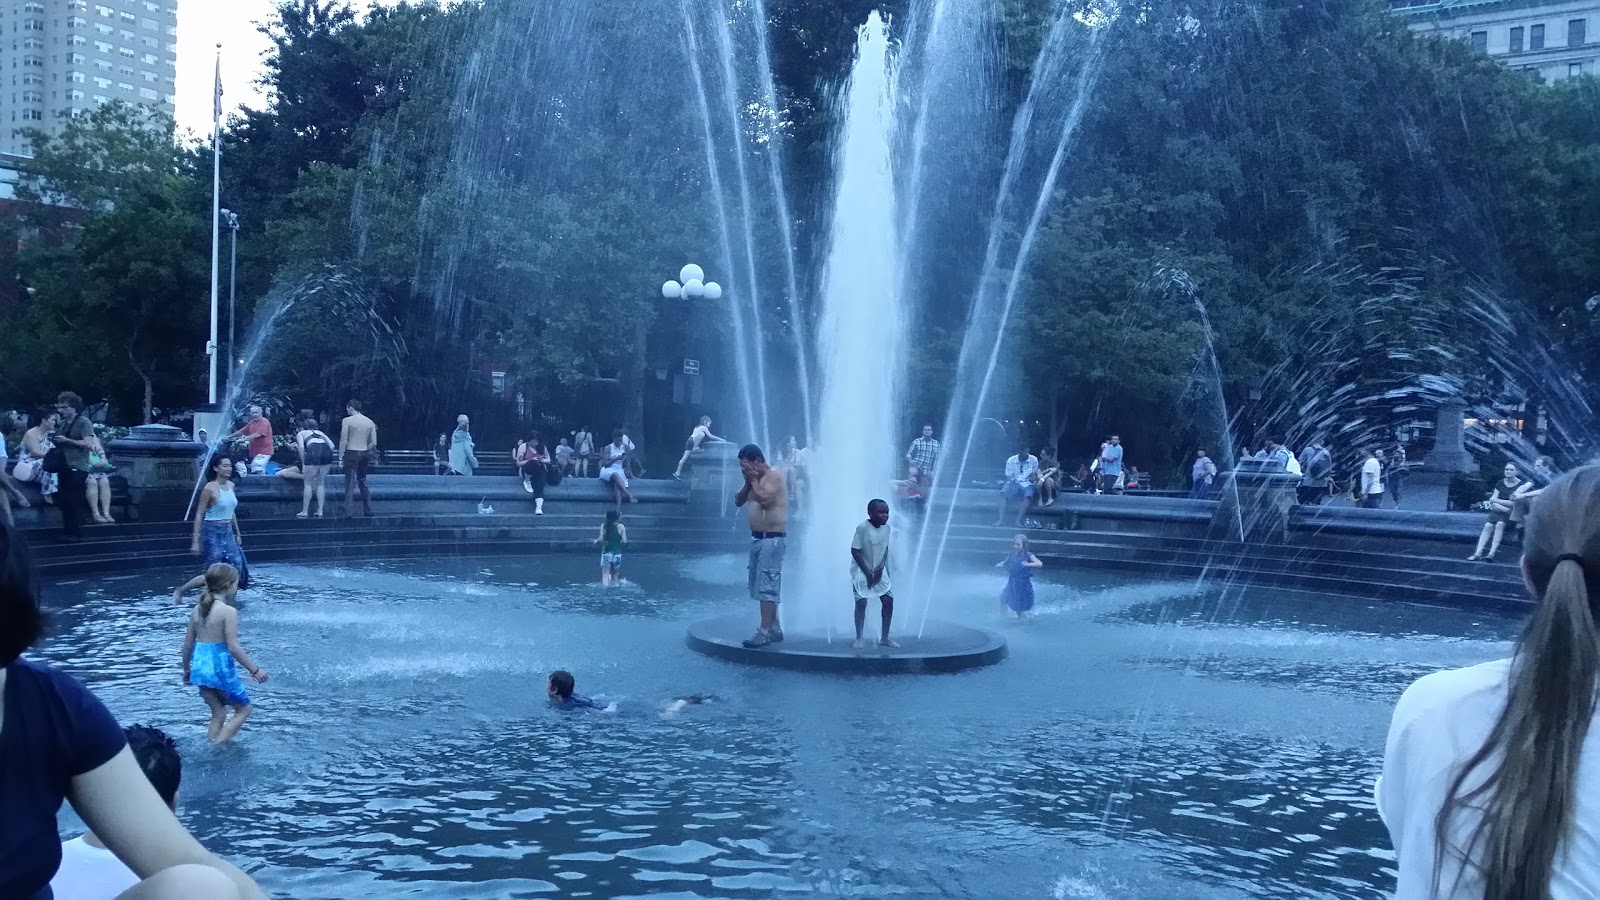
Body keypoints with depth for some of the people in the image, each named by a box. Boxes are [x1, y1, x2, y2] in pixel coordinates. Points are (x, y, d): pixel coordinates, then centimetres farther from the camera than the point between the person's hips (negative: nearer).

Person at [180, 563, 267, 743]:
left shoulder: (198, 609, 6)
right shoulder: (228, 611, -14)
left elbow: (187, 643, 12)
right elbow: (233, 647, -17)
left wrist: (186, 670, 25)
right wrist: (254, 669, -10)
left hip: (200, 666, 7)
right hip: (220, 667, -7)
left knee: (218, 714, 20)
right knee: (244, 708, 10)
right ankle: (218, 744, -2)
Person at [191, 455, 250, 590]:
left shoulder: (230, 485, 7)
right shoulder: (210, 488, -13)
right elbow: (199, 514, -11)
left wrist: (237, 534, 20)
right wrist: (196, 541, -15)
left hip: (228, 532, 6)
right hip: (213, 532, -6)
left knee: (238, 567, 0)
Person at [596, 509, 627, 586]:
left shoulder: (603, 526, -4)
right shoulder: (621, 527, -5)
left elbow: (601, 539, -11)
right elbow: (624, 541, -8)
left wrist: (596, 541, 10)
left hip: (606, 553, -1)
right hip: (617, 553, 1)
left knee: (605, 576, -1)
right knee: (615, 576, 16)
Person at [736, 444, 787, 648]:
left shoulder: (774, 476, -12)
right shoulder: (755, 478, 14)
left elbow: (765, 499, -26)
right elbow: (738, 501, 12)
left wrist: (753, 480, -16)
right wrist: (748, 482, -1)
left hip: (771, 540, -10)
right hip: (757, 538, 10)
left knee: (766, 586, -12)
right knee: (761, 586, 14)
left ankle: (765, 632, -13)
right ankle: (775, 628, 22)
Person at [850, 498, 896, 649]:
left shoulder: (887, 528, -5)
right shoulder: (862, 528, -21)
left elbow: (886, 550, 4)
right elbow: (855, 551, -18)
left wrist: (880, 568, -10)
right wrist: (867, 572, -17)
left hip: (879, 571, 5)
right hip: (862, 571, -5)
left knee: (889, 601, 0)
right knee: (861, 603, -7)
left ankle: (884, 637, 12)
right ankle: (859, 638, 6)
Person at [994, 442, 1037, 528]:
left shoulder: (1033, 460, 7)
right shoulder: (1011, 461, 6)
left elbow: (1036, 474, 11)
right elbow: (1008, 476, 6)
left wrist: (1034, 477, -11)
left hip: (1027, 484, 0)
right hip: (1014, 483, 0)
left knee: (1028, 496, -36)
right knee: (1004, 493, -32)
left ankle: (1018, 520, -42)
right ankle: (1001, 519, -39)